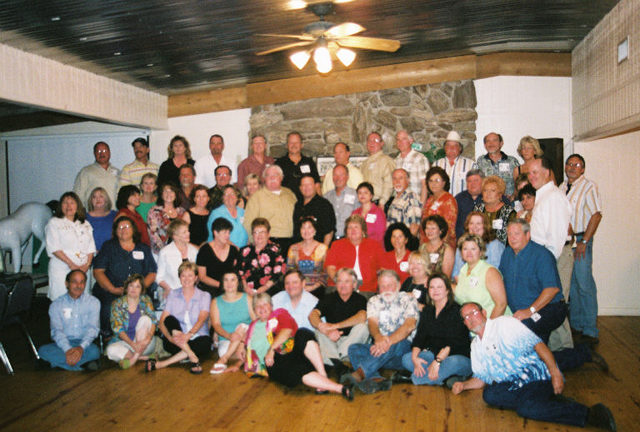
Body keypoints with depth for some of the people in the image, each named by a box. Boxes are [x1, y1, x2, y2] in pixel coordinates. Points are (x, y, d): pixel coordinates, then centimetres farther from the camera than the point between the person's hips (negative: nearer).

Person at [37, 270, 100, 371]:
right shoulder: (56, 305, 6)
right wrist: (68, 350, -23)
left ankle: (57, 360, -19)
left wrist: (81, 347, -24)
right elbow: (57, 331, -5)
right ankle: (84, 363, -26)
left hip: (84, 343, -2)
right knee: (43, 350, -28)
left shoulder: (93, 302, 5)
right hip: (63, 344, 2)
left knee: (94, 351, -34)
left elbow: (92, 328, -5)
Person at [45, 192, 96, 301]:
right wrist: (71, 264, -13)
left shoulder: (85, 224, 18)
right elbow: (54, 248, -5)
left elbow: (91, 248, 12)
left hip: (83, 270, 3)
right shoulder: (54, 223, 5)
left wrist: (87, 264, -5)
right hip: (62, 269, -3)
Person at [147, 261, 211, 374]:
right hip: (175, 341, 1)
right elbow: (162, 322, -4)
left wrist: (188, 335, -33)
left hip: (196, 339, -1)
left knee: (205, 343, -33)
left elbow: (201, 319, -13)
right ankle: (193, 359, -32)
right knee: (170, 319, -25)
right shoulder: (173, 295, 7)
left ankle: (161, 364, -31)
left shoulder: (204, 296, 4)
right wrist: (170, 337, -25)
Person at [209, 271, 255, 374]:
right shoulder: (216, 302, 8)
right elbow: (216, 325, -5)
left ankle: (223, 360, -29)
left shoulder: (247, 298, 6)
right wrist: (229, 335, -27)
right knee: (223, 350, -33)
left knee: (242, 326, -31)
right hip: (225, 340, -1)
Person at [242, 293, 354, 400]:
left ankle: (323, 375, -40)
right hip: (274, 362, 0)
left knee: (303, 334, -35)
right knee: (297, 370, -36)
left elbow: (287, 330, -1)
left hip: (291, 350, 0)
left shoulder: (279, 313, 19)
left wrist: (272, 348, -9)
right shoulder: (252, 327, 28)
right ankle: (340, 389, -42)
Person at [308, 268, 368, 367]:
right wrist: (327, 330, -34)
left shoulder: (360, 299, 0)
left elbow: (362, 317, -22)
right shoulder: (329, 298, 4)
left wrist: (335, 326, -27)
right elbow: (312, 315, -13)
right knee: (319, 329, -23)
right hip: (331, 340, 1)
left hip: (352, 341, -1)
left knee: (362, 326, -26)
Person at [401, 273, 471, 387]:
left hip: (460, 357, -6)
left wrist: (437, 361, -29)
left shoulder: (457, 310, -10)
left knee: (454, 362, -39)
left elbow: (454, 342, -19)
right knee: (406, 359, -14)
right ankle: (447, 377, -22)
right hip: (434, 354, 6)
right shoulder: (427, 311, 10)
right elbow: (419, 336, 4)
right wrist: (415, 357, -15)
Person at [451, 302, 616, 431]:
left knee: (526, 408, -34)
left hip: (537, 376, -6)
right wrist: (463, 385, 2)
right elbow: (481, 378, 22)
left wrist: (555, 372, -19)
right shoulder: (475, 346, 20)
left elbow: (537, 343, -8)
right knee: (489, 394, -26)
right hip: (511, 386, 6)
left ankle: (589, 414, -21)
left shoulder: (504, 323, 0)